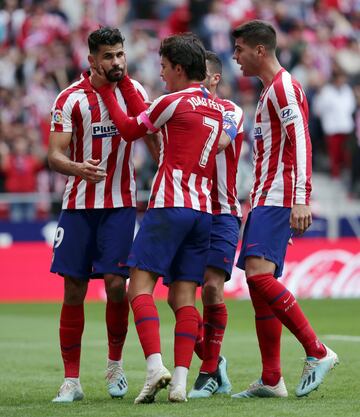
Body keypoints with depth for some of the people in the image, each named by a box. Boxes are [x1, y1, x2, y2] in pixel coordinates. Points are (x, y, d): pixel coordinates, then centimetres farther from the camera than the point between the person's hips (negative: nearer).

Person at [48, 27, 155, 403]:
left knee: (115, 283, -11)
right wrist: (77, 168, -32)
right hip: (78, 203, -1)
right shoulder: (71, 99, -7)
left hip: (121, 204, 1)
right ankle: (71, 381, 5)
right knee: (73, 290, -1)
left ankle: (115, 365, 12)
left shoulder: (135, 92, 2)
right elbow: (54, 155, -11)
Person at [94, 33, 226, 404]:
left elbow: (129, 130, 9)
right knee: (184, 297, 2)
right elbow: (148, 118, 26)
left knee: (140, 287, -6)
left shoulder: (173, 103, -6)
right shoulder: (216, 107, 18)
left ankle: (155, 366, -23)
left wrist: (106, 91, 20)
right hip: (203, 211, 7)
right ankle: (180, 381, -8)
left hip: (169, 206, -7)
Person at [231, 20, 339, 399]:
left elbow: (300, 142, -19)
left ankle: (318, 353, -17)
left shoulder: (283, 87, -9)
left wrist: (301, 200, -27)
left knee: (259, 274, -21)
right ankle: (271, 380, 5)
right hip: (265, 199, 10)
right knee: (259, 283, 5)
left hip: (277, 198, -10)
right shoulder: (270, 90, 22)